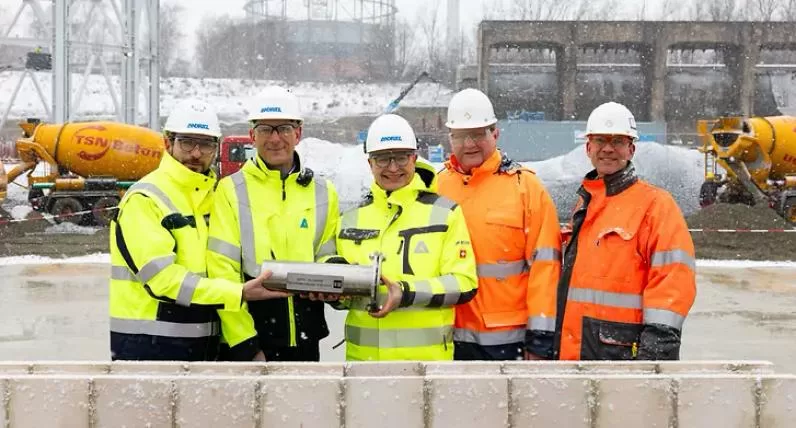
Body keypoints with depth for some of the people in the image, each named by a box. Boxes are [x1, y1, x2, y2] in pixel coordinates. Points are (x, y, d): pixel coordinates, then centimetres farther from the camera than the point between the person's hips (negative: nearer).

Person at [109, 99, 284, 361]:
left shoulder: (214, 197, 14)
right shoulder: (143, 199, -10)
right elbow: (161, 277, -19)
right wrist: (240, 294, -22)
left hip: (204, 344, 7)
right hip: (147, 347, -7)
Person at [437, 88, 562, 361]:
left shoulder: (525, 185, -1)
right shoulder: (436, 187, 8)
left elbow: (544, 264, -5)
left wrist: (540, 337, -9)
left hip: (510, 338, -3)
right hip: (451, 339, 3)